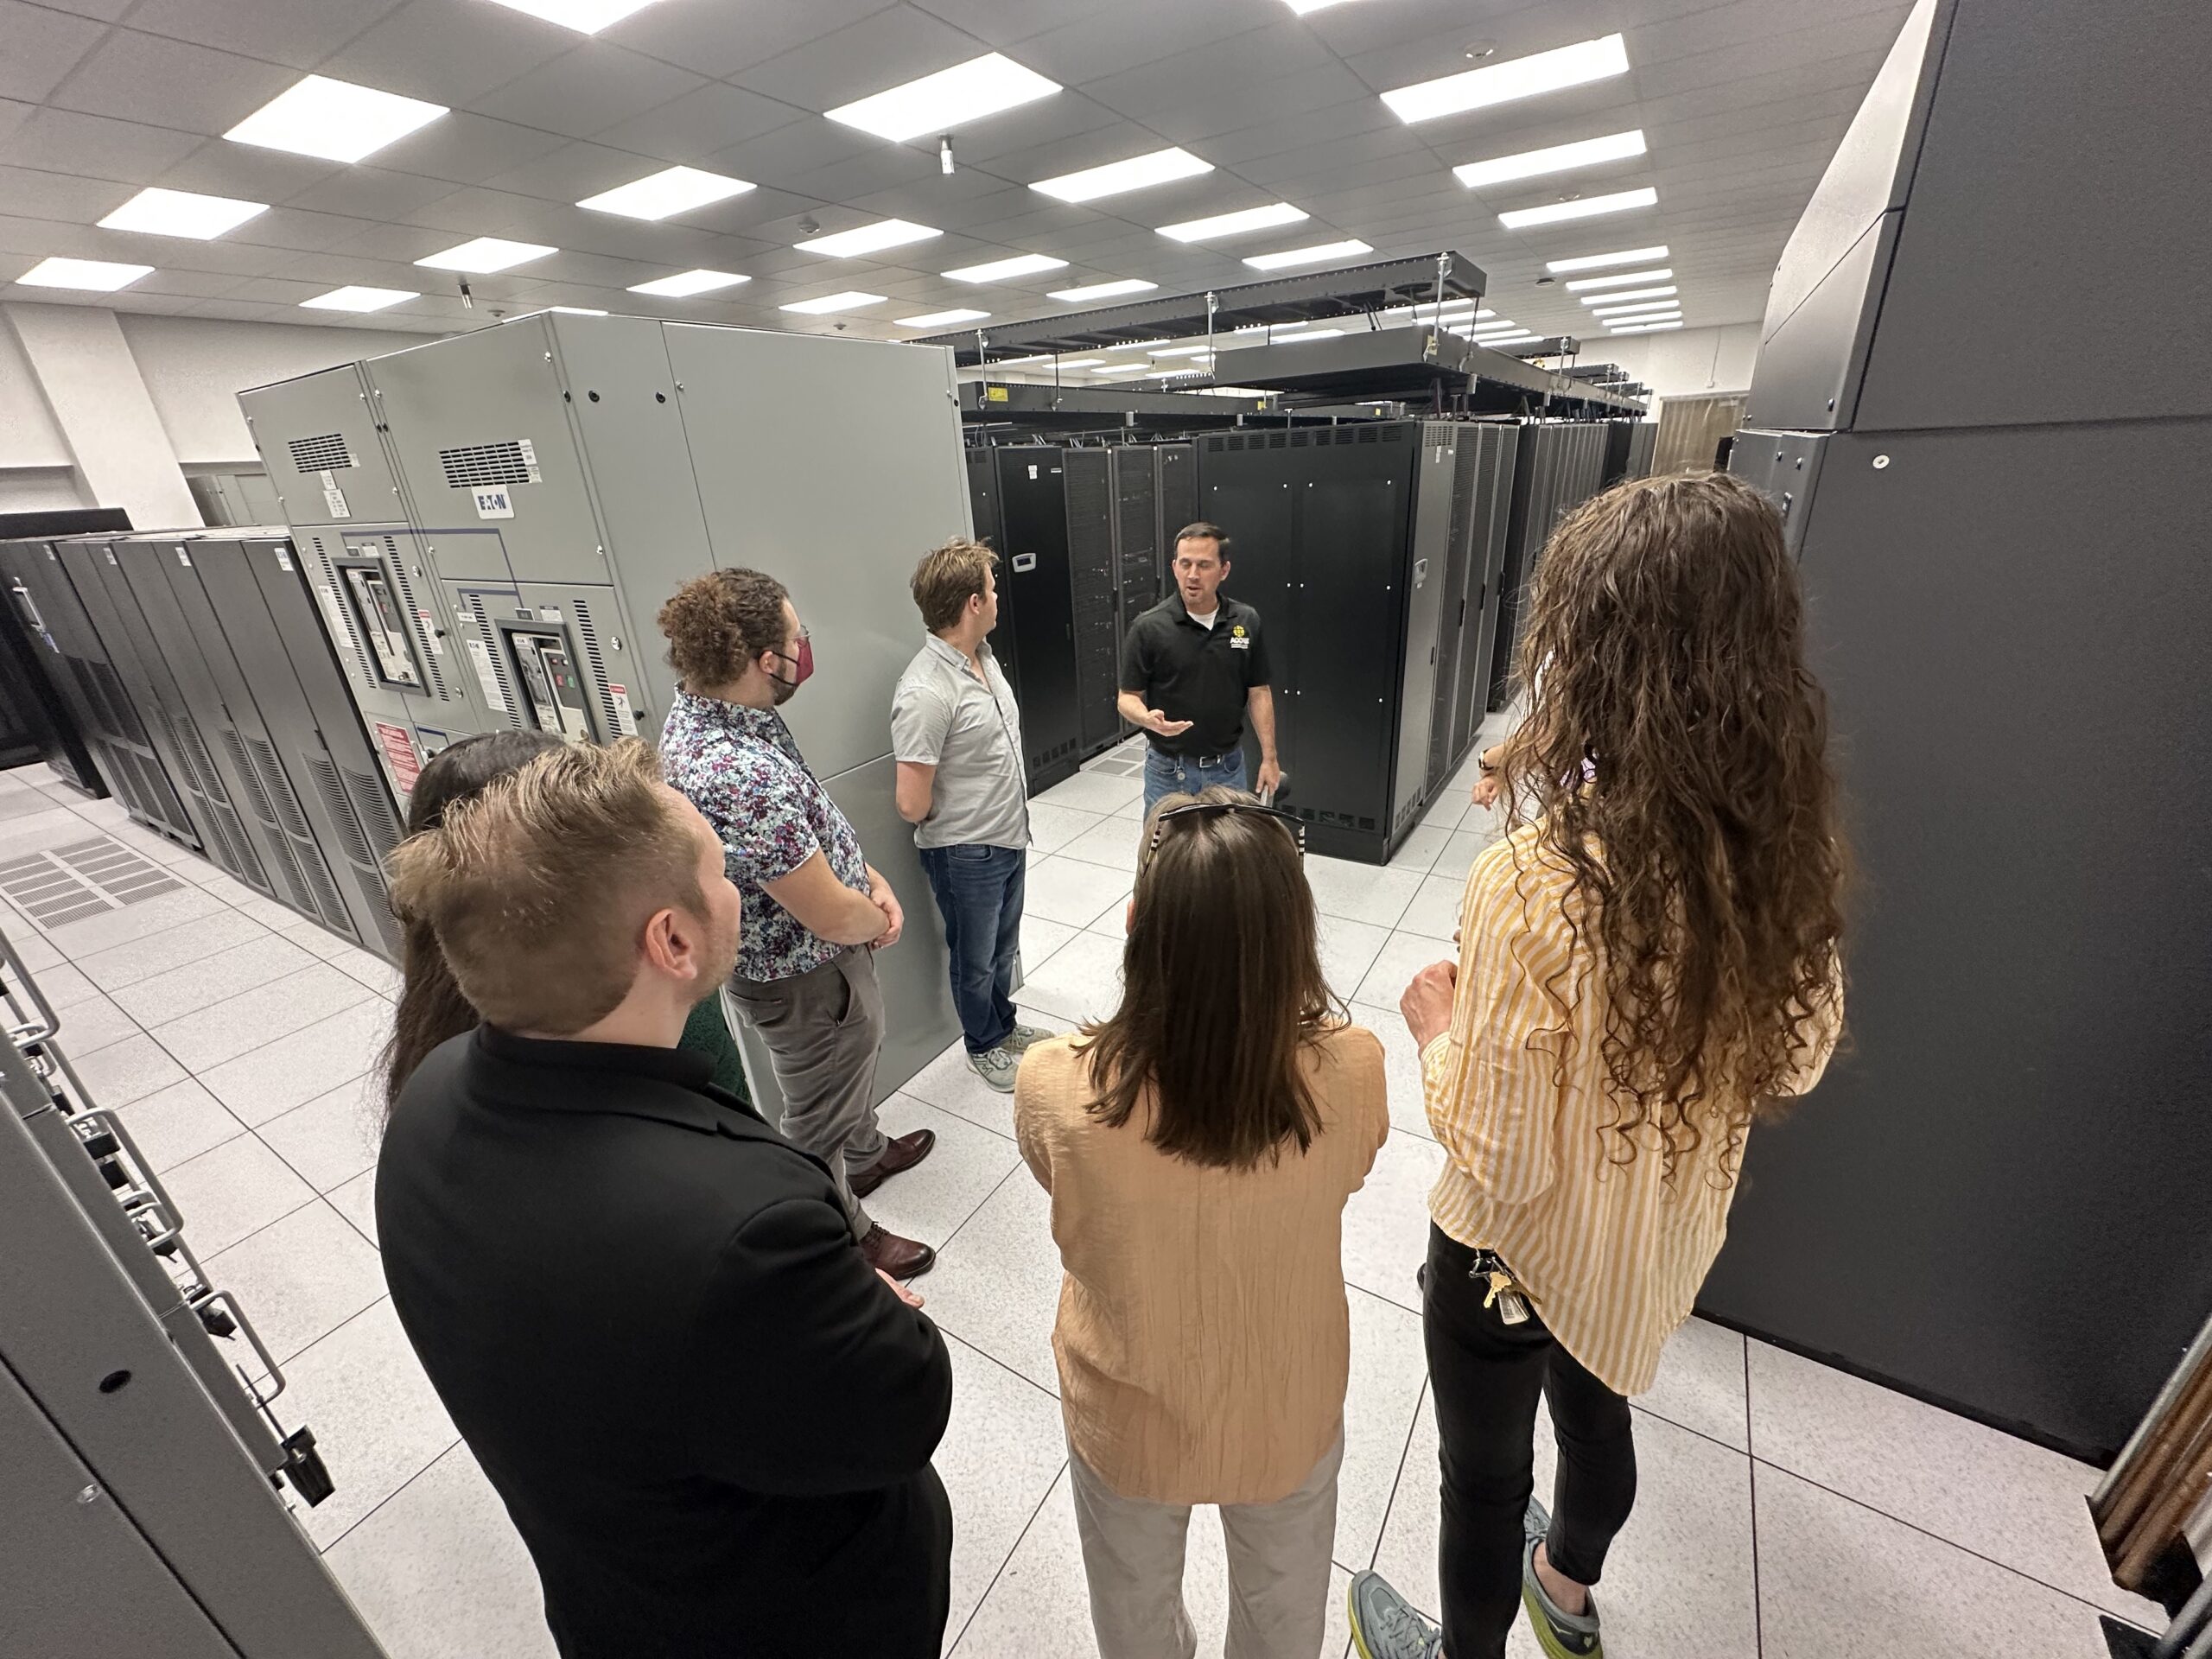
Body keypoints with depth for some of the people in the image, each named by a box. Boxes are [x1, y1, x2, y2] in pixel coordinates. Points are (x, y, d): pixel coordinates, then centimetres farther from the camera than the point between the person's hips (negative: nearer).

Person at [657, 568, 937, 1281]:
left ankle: (866, 1153, 61)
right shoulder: (740, 775, -38)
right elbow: (832, 916, -31)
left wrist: (869, 877, -2)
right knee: (822, 1113, 17)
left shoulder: (702, 709, -6)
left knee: (857, 1058, 33)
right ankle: (842, 1237, 44)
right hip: (807, 976, -9)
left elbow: (808, 822, 8)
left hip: (822, 956, 9)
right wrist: (879, 921, -9)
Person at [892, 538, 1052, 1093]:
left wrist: (1011, 816, 13)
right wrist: (953, 820, -5)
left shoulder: (984, 656, 0)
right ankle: (984, 1045, 39)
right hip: (965, 853, -8)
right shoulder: (926, 692, -29)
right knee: (975, 959, 16)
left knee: (1003, 947, 26)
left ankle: (1004, 1024, 48)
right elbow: (912, 805, -26)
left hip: (1010, 837, 8)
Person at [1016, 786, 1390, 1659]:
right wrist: (1267, 1008, -4)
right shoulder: (1349, 1072, -32)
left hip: (1127, 1420, 0)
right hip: (1289, 1415, 1)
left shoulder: (1054, 1088, -36)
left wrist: (1170, 1001, -7)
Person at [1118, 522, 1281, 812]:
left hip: (1228, 767, 3)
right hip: (1169, 770, -2)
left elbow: (1259, 692, 4)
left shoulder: (1247, 621, -2)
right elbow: (1128, 697, -7)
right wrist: (1148, 719, -29)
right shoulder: (1149, 627, -11)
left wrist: (1269, 757, 0)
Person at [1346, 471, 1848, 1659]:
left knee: (1484, 1472, 23)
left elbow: (1499, 1162, -28)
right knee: (1598, 1410, 34)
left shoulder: (1535, 882, -36)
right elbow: (1795, 1060, 1)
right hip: (1666, 1237, 6)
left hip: (1518, 1250, -6)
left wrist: (1437, 1025, -12)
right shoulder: (1789, 846, -14)